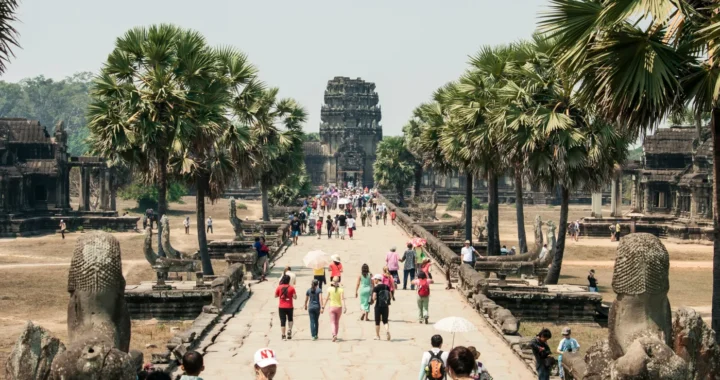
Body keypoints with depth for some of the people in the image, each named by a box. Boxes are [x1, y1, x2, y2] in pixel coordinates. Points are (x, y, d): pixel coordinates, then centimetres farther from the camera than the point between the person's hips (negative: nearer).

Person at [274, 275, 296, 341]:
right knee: (290, 319, 22)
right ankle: (289, 330, 2)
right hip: (289, 307, 0)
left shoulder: (279, 287, -4)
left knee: (282, 321, 3)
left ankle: (283, 335, 1)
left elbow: (275, 296, 4)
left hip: (281, 307, 0)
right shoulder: (291, 288, -8)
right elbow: (295, 297, -10)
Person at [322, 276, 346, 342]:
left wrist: (323, 307, 2)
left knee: (332, 322, -2)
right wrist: (344, 307, -21)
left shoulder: (330, 289, -5)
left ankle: (334, 335, -24)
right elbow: (342, 299, -16)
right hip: (339, 307, 1)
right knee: (337, 322, 18)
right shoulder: (341, 290, -5)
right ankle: (335, 335, 29)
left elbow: (327, 299, -4)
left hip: (332, 307, -1)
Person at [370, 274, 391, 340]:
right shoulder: (386, 287, 5)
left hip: (378, 306, -4)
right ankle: (387, 331, -16)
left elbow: (374, 297, -16)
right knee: (385, 321, 11)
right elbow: (390, 296, 7)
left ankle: (377, 336, 18)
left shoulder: (376, 288, -10)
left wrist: (373, 301, 5)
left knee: (377, 321, 9)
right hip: (385, 306, 4)